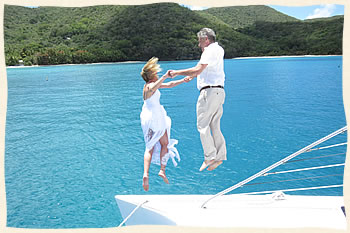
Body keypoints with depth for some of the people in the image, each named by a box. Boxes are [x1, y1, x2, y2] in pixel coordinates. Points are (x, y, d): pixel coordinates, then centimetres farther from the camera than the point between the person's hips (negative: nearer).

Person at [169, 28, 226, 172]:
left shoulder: (210, 51, -7)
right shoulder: (218, 50, 22)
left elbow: (197, 70, -18)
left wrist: (177, 72, -11)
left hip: (209, 91, -10)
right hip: (219, 91, 10)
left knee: (202, 125, -6)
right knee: (215, 126, 9)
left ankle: (209, 156, -7)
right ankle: (220, 156, 8)